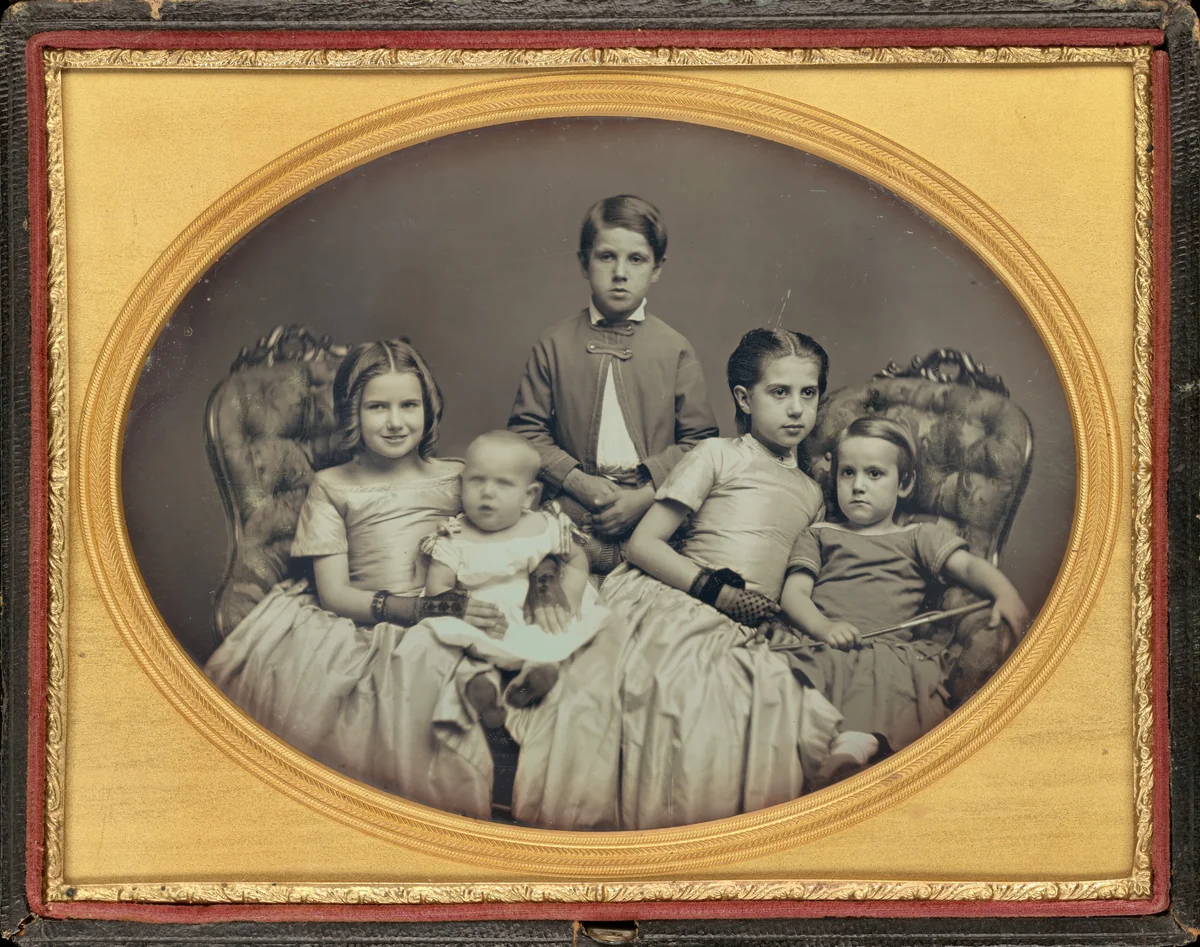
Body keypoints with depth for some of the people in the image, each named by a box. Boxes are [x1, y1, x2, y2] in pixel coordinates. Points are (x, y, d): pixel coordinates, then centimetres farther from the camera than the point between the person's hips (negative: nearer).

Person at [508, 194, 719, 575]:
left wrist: (648, 493, -8)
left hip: (653, 511, 0)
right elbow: (526, 430, 7)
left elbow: (699, 439, 6)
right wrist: (578, 482, -8)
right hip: (574, 512, 0)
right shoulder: (554, 345, 10)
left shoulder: (674, 349, 9)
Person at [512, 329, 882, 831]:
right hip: (669, 605, -4)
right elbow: (643, 544, 0)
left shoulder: (811, 494, 23)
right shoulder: (717, 455, 8)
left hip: (737, 636, 4)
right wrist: (714, 588, -10)